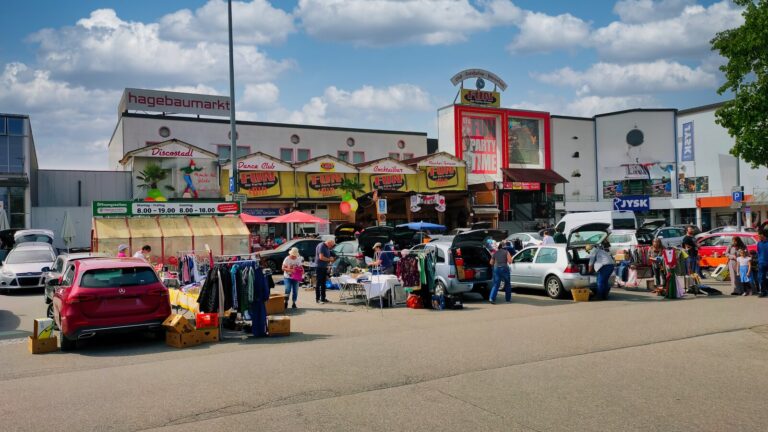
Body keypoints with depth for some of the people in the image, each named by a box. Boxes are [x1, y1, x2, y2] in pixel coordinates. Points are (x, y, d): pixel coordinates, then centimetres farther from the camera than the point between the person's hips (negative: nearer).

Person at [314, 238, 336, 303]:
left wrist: (331, 259, 6)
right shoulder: (321, 246, -14)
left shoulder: (327, 247, 15)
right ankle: (317, 299, -1)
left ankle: (323, 298, 16)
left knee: (323, 283, 11)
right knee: (319, 283, -5)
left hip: (324, 267, 9)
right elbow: (321, 257, -22)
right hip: (319, 267, -9)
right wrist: (329, 259, -12)